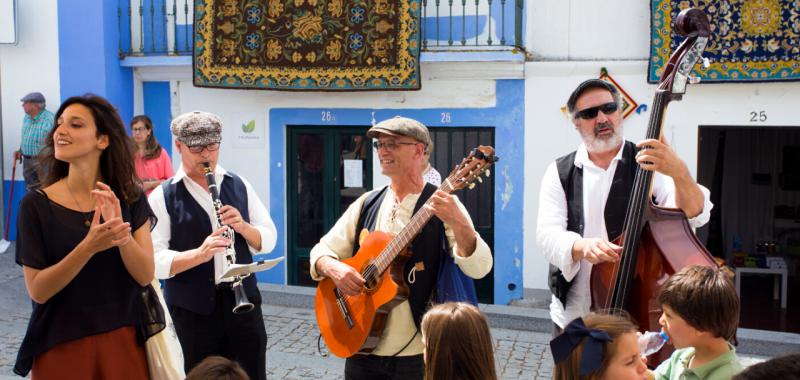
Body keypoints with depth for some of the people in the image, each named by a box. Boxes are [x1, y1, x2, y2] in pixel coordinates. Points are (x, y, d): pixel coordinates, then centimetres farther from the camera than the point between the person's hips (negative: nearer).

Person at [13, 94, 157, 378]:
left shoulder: (131, 199, -4)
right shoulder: (37, 204, -9)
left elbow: (145, 276, -10)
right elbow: (37, 290, -13)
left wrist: (121, 232, -27)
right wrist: (88, 247, -28)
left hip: (123, 341, 2)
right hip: (61, 345, -1)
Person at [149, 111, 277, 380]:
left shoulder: (239, 186, 6)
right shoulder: (162, 197, -5)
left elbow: (268, 241, 5)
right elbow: (154, 261, -14)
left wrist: (243, 227, -14)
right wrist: (199, 253, -29)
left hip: (243, 299, 3)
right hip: (193, 308, -3)